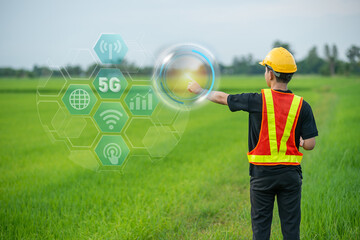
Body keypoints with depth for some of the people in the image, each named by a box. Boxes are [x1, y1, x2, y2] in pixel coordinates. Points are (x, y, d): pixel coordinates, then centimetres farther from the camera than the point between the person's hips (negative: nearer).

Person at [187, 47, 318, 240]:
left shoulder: (258, 101, -9)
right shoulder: (302, 106, -5)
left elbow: (222, 98, 5)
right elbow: (309, 144, -6)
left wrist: (199, 91, 22)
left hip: (262, 174, -1)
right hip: (290, 174, 1)